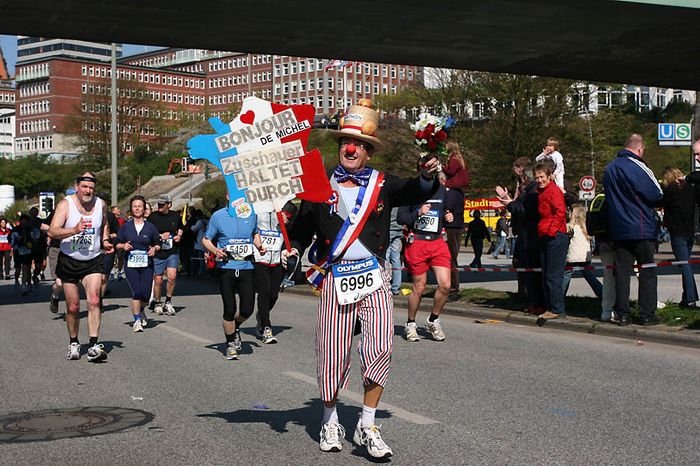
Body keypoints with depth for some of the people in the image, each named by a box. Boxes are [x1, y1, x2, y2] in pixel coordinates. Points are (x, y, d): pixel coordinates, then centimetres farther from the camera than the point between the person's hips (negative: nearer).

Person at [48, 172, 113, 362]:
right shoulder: (66, 204, -10)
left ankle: (94, 346, -18)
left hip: (93, 261, 1)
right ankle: (73, 343, 27)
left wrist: (105, 241, 4)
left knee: (94, 301, -16)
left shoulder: (101, 204, 0)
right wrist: (75, 230, -36)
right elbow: (52, 231, -21)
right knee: (73, 307, 7)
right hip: (69, 261, -1)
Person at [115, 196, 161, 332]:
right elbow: (116, 244, 10)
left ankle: (140, 311, 32)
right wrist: (123, 246, -10)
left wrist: (154, 248, -7)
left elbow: (158, 244, 13)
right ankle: (137, 320, 1)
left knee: (146, 294, -2)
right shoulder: (126, 226, 5)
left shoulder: (150, 227, 5)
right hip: (131, 265, -1)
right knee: (136, 292, -13)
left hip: (146, 265, 1)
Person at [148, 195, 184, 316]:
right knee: (158, 280, 2)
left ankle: (168, 302, 5)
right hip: (157, 253, -1)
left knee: (172, 276, -15)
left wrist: (179, 236, 3)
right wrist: (160, 236, -14)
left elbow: (180, 228, 24)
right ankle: (157, 303, 23)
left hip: (172, 252, 1)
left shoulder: (175, 216, 5)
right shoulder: (153, 217, -3)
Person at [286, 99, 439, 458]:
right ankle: (330, 421, 23)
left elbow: (414, 192, -10)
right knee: (332, 351, 2)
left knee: (381, 349, -7)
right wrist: (291, 249, -16)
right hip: (335, 278, -1)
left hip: (374, 278, 1)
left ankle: (367, 426, 7)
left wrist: (427, 175, -31)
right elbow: (303, 227, 3)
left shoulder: (383, 185, 7)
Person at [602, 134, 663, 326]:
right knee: (647, 271, 4)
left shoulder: (609, 168, 9)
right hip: (642, 229, -6)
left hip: (618, 229, 6)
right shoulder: (638, 168, -14)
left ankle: (622, 315, 6)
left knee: (621, 270, 6)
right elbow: (658, 196, -10)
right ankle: (647, 314, 5)